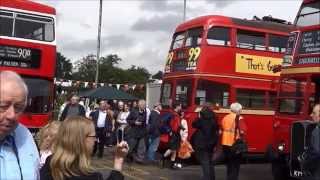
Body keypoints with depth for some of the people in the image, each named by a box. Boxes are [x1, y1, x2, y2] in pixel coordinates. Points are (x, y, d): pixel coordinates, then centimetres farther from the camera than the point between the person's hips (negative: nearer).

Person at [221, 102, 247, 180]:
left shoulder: (225, 117, 8)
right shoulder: (239, 119, -12)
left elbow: (221, 130, 12)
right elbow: (242, 132, -21)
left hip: (225, 144, 6)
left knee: (229, 165, 20)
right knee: (235, 166, 4)